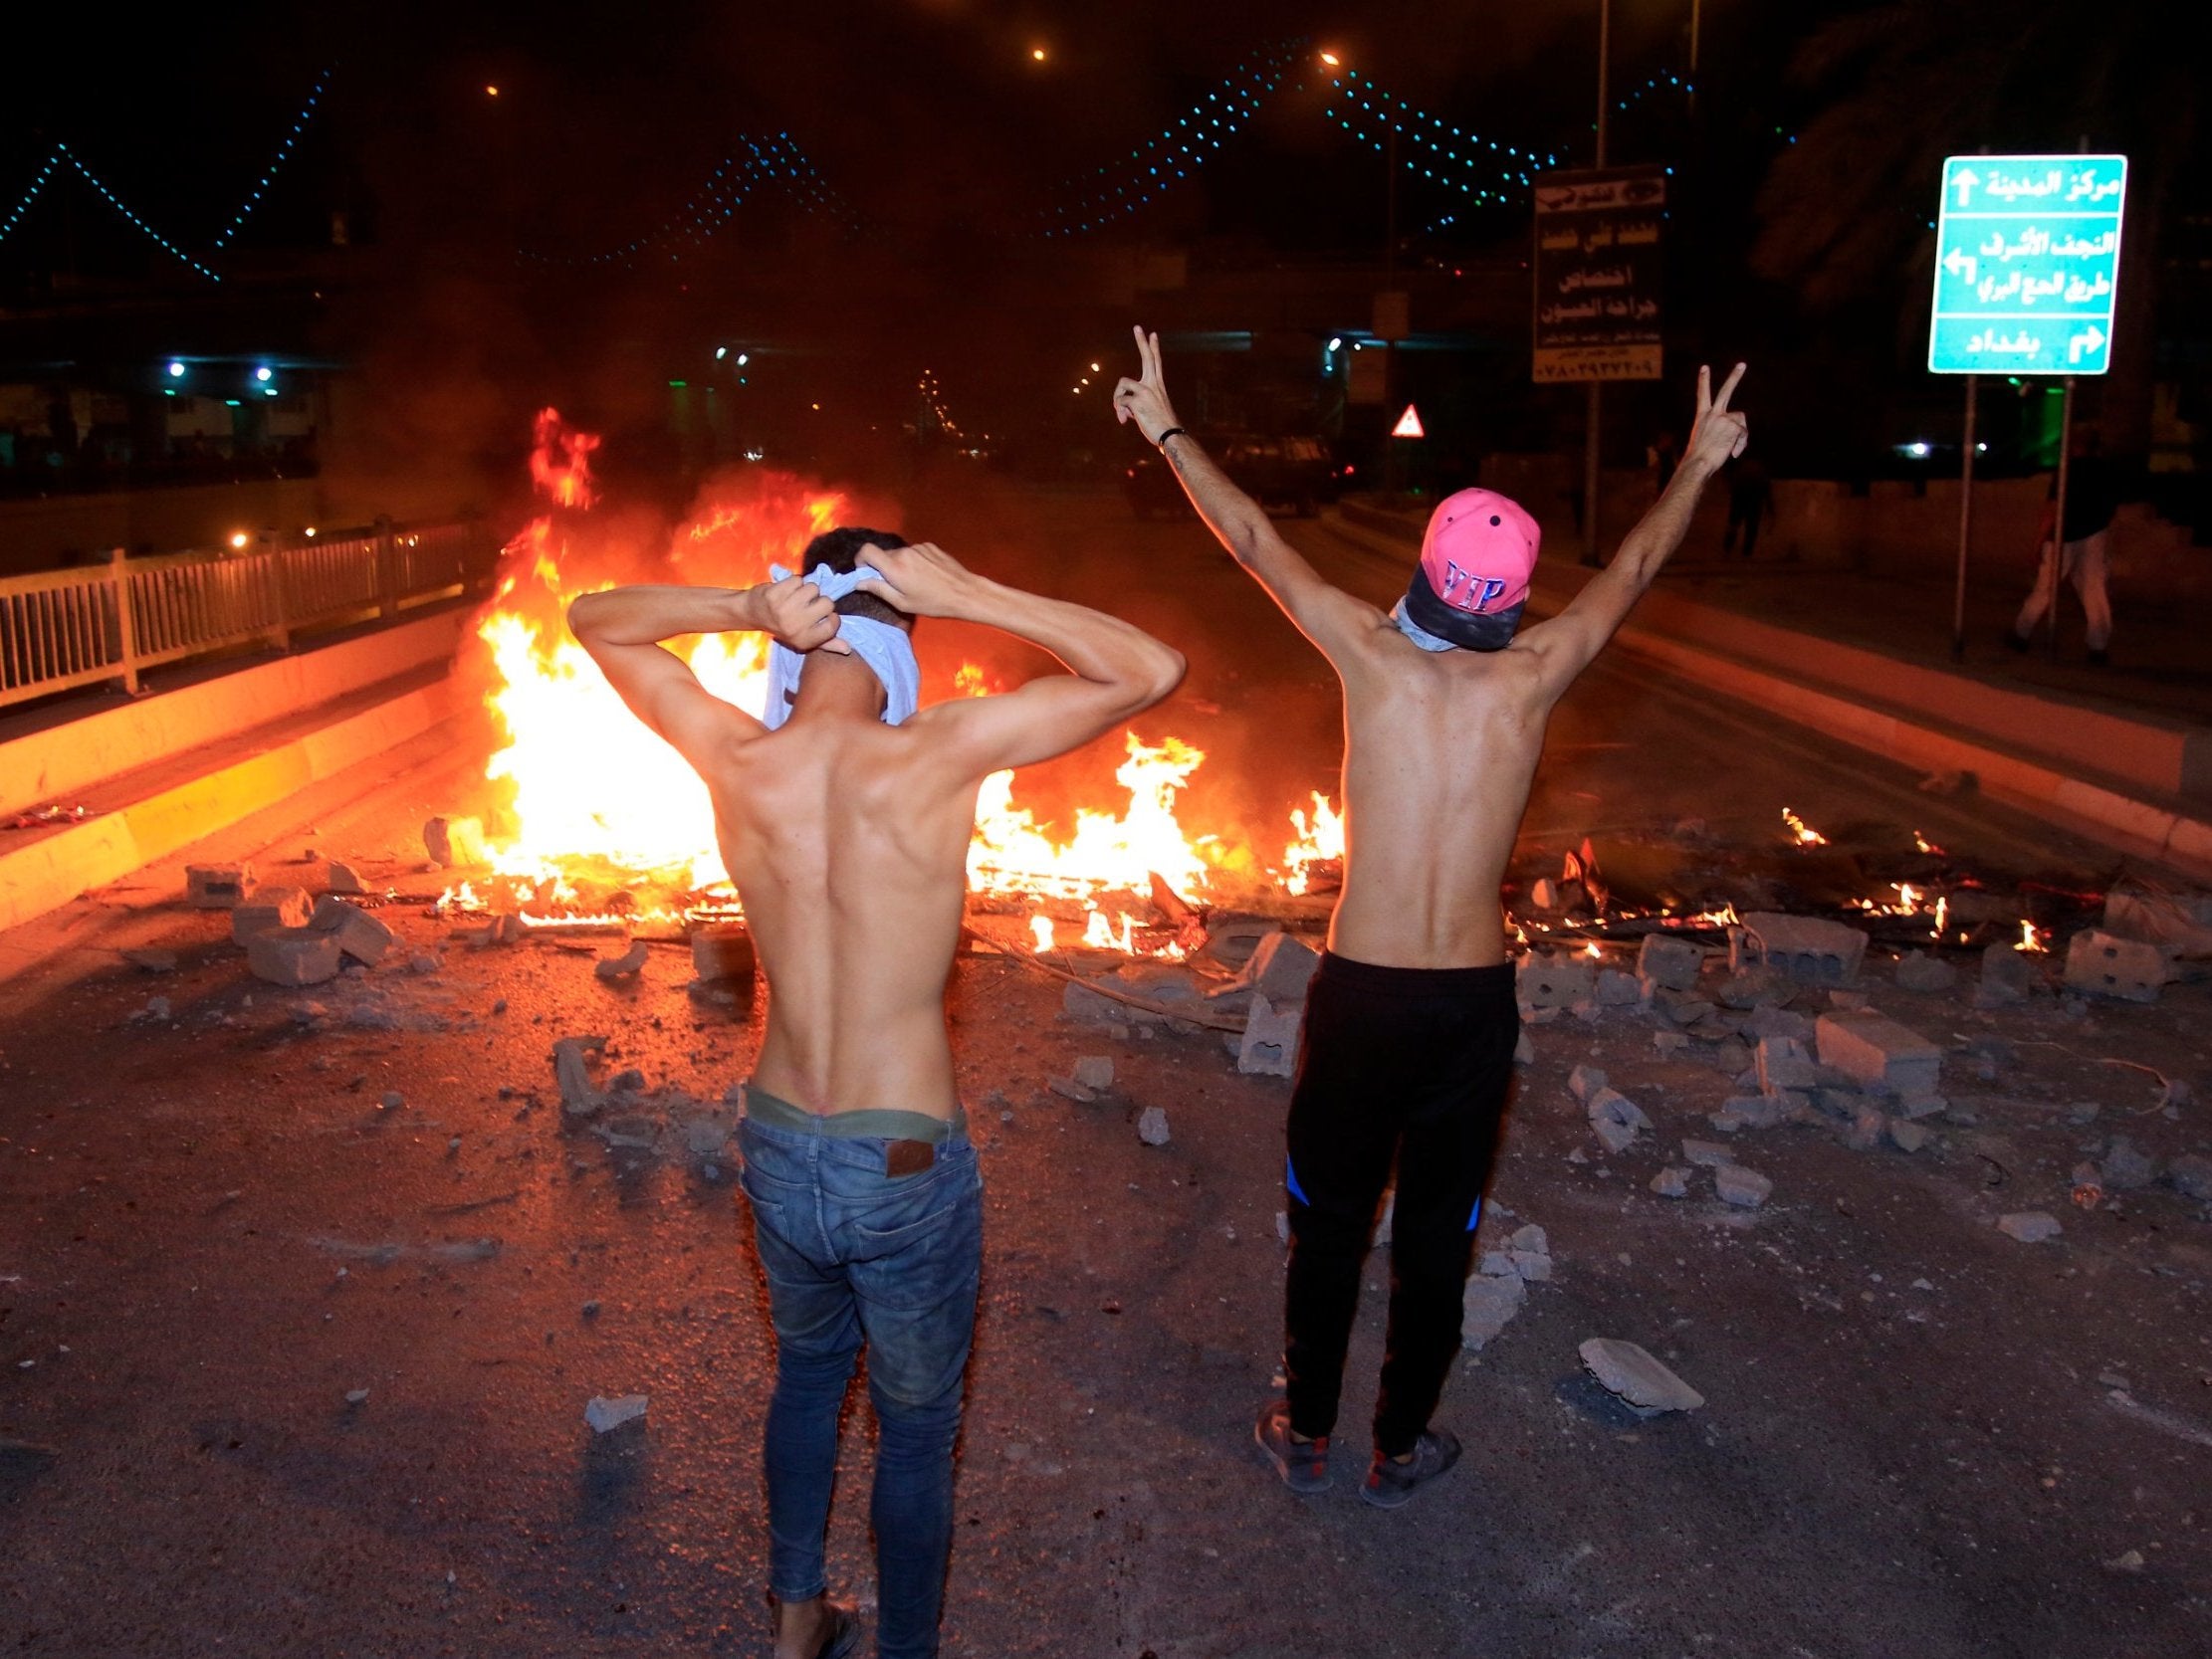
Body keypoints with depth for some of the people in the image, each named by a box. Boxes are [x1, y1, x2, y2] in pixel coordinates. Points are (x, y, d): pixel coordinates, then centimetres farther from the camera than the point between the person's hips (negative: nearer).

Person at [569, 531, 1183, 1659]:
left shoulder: (735, 760, -11)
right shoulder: (934, 755, -22)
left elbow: (594, 621, 6)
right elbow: (1151, 671, -14)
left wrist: (742, 608, -10)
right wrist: (968, 594, -15)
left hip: (776, 1154, 5)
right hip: (906, 1170, -4)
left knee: (808, 1372, 31)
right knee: (916, 1430, 19)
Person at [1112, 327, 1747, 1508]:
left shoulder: (1372, 656, -9)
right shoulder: (1533, 678, -5)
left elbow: (1255, 540, 2)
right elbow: (1633, 567, 12)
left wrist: (1167, 430, 15)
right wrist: (1698, 463, 29)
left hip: (1358, 991, -1)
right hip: (1475, 999, 1)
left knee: (1328, 1219, 17)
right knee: (1436, 1233, 16)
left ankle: (1305, 1433, 34)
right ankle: (1401, 1447, 33)